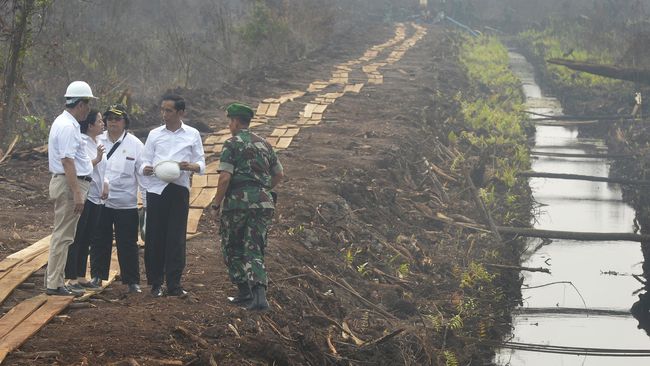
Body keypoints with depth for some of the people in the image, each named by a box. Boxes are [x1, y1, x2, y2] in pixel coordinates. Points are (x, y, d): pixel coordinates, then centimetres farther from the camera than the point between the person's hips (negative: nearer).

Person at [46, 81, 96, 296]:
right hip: (70, 183, -11)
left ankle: (56, 282, 18)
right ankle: (54, 284, -4)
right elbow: (67, 162, -23)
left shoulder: (65, 123, 15)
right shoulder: (68, 127, -18)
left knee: (63, 235, 13)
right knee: (63, 236, -7)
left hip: (65, 182, 11)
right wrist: (77, 193, -26)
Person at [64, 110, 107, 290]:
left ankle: (81, 277, 19)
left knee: (87, 240, 12)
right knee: (76, 238, -5)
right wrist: (97, 159, -28)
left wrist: (105, 184, 7)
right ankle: (71, 278, -3)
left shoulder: (98, 144, 15)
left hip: (96, 197, 9)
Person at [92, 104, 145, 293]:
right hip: (100, 201, 2)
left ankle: (132, 281, 10)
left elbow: (142, 173, -1)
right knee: (100, 242, 10)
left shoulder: (135, 144, 0)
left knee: (128, 244, 2)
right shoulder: (97, 142, 5)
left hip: (126, 204, -2)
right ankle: (97, 276, 22)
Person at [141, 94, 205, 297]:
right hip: (156, 189, 1)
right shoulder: (155, 134, 12)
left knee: (176, 238, -3)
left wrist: (189, 166, -16)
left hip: (179, 189, -1)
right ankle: (156, 283, 7)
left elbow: (201, 166, 6)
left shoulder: (192, 135, 8)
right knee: (154, 237, -1)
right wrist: (147, 169, -12)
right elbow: (145, 163, 12)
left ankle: (173, 284, 1)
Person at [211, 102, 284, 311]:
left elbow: (225, 177, -13)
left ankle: (244, 291, 9)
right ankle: (259, 293, -16)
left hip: (238, 202, -5)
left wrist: (216, 204, -4)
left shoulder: (233, 144, -4)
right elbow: (279, 174, 22)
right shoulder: (263, 144, 16)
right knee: (254, 249, 3)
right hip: (263, 203, 5)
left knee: (232, 248, 12)